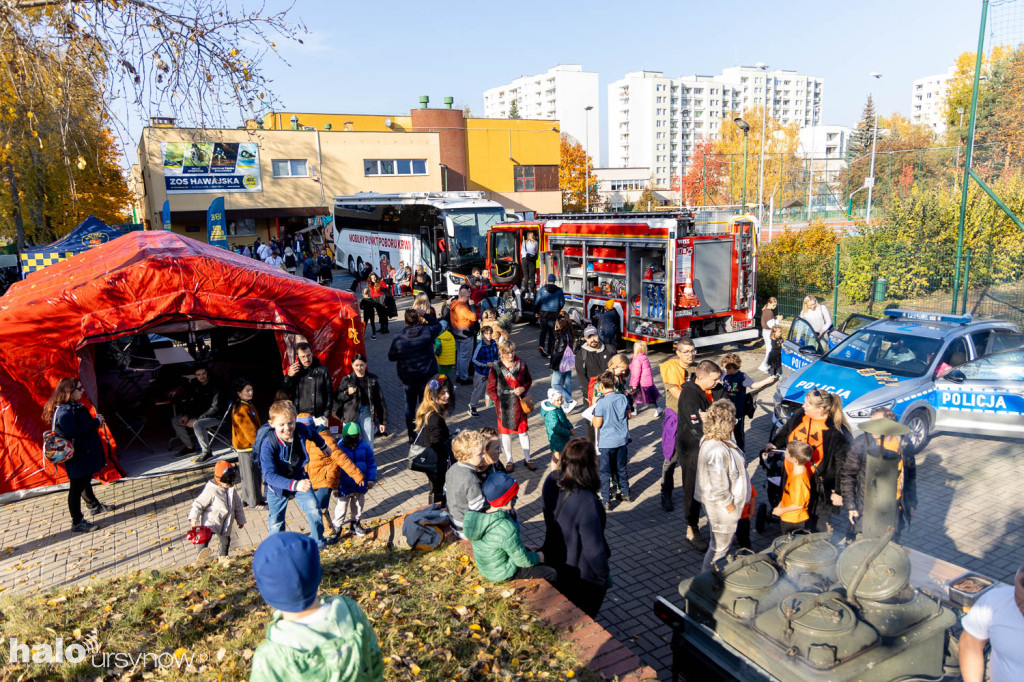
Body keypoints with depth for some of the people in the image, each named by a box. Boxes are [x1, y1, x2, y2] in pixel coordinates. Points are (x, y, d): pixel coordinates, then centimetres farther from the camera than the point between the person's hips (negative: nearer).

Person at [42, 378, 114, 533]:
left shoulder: (74, 406, 8)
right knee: (76, 488, 0)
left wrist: (95, 421, -1)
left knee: (86, 480, 28)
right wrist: (95, 422, -22)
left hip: (85, 453, 11)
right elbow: (74, 432, -30)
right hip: (76, 457, -11)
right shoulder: (64, 412, -25)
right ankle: (77, 523, 9)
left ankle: (94, 506, 48)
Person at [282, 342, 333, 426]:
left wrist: (326, 414, -1)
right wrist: (289, 376, -6)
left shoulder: (322, 371, 0)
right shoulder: (294, 370, 9)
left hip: (318, 418, -2)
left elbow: (329, 394, 3)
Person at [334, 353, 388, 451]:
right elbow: (337, 399, 2)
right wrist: (347, 393, -17)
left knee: (368, 446, 5)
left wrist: (383, 421, 2)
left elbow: (380, 401, 4)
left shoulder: (372, 379, 2)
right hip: (350, 415, 0)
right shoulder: (346, 380, 0)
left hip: (367, 414, 1)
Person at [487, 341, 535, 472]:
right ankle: (509, 461, 25)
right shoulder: (496, 368, -9)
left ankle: (527, 459, 25)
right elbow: (490, 389, -3)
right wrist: (498, 401, -10)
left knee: (523, 431, 9)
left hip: (519, 404, 1)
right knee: (506, 432, 11)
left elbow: (529, 380, 8)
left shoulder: (521, 364, -4)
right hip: (503, 406, -1)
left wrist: (523, 388, -12)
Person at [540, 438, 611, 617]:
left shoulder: (551, 481, -17)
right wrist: (605, 575, -11)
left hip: (554, 562, 6)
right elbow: (593, 549, -29)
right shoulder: (587, 502, -39)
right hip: (581, 575, -6)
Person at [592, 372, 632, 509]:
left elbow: (597, 424, -17)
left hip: (607, 442, -5)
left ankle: (606, 501, 9)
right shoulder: (623, 398, -5)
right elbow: (628, 415, 9)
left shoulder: (601, 403, -20)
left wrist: (594, 414, 1)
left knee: (605, 472, 6)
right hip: (622, 439, 5)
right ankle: (625, 493, 35)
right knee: (621, 468, 22)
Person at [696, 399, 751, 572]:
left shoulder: (708, 440, -4)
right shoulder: (718, 451, -36)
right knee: (720, 547, 12)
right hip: (722, 508, -10)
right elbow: (719, 489, -30)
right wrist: (730, 506, -15)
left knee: (728, 539, 29)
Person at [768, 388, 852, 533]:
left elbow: (842, 464, -16)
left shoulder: (837, 431, -21)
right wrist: (775, 444, 10)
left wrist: (838, 491, -12)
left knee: (817, 528, 8)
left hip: (819, 487, -6)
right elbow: (786, 431, 21)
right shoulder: (799, 414, -3)